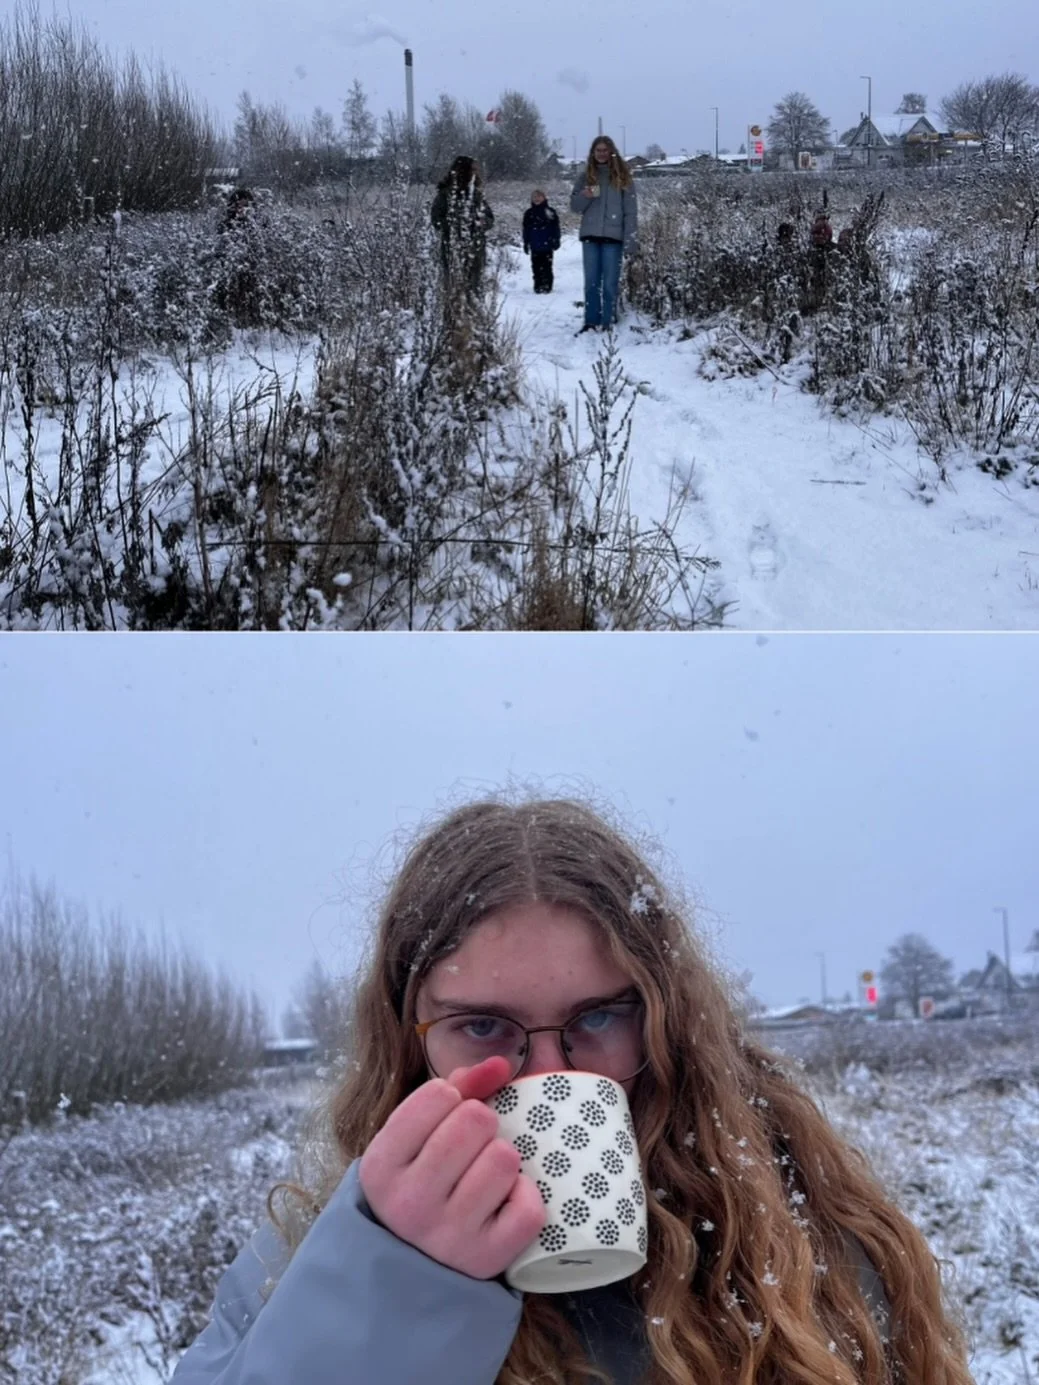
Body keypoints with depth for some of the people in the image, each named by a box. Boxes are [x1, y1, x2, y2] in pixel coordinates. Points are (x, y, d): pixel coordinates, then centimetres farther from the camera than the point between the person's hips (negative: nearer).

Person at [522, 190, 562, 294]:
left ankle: (547, 286, 0)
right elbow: (526, 230, 12)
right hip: (535, 246, 2)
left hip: (547, 246, -2)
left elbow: (556, 228, 4)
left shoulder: (550, 212, 4)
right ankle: (538, 286, 6)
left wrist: (556, 241, -3)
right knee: (536, 267, 2)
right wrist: (526, 243, 7)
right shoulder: (529, 213, 10)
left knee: (547, 267, -2)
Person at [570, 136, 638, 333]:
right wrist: (584, 196, -12)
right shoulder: (586, 176, 11)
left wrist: (631, 241, -10)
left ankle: (608, 324, 3)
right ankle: (591, 323, 7)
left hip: (613, 236, -3)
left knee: (610, 283, -1)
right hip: (590, 235, 3)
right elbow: (575, 207, 11)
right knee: (591, 282, 4)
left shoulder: (622, 177, 2)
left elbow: (630, 211, -2)